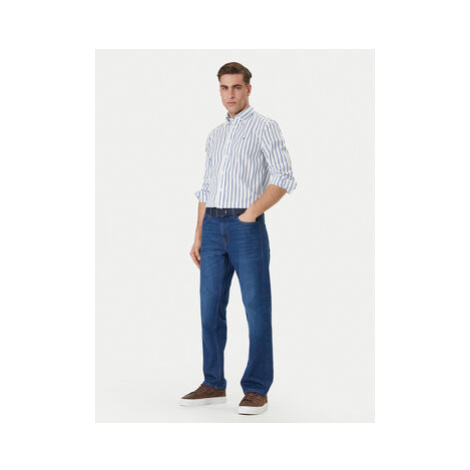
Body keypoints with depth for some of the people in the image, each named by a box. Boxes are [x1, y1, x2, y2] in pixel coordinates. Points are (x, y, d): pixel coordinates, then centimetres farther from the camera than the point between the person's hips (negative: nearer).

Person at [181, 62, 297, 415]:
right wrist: (198, 236, 13)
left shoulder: (265, 127, 0)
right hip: (213, 227, 6)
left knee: (257, 309, -3)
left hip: (247, 227, -6)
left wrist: (250, 214, -17)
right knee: (211, 308, 6)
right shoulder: (215, 136, 20)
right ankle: (214, 385, 15)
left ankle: (257, 390, 4)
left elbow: (283, 179, -11)